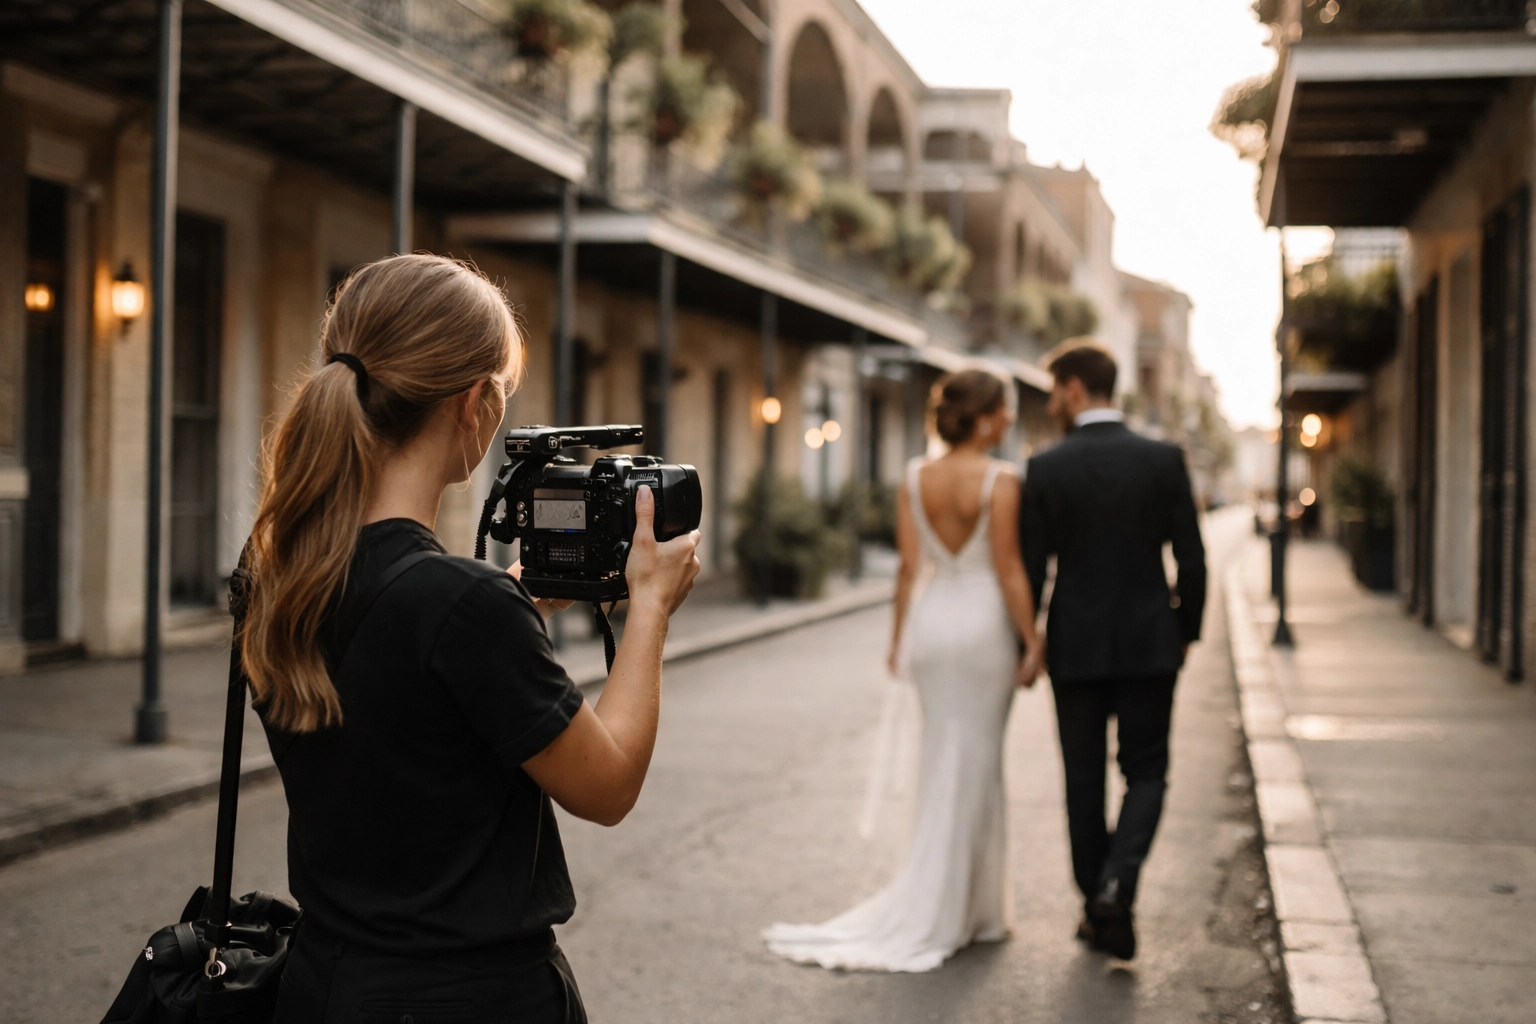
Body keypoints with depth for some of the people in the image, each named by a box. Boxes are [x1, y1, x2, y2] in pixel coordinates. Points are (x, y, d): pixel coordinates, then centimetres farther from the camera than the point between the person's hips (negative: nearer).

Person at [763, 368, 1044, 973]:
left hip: (931, 620, 5)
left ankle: (975, 906, 22)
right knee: (974, 762, 5)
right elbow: (1008, 568, -13)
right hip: (984, 622, -5)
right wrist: (1032, 642, -8)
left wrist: (899, 637, 10)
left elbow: (909, 566, 2)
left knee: (943, 756, 14)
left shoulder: (915, 479, 2)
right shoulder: (1000, 481, -12)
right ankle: (945, 913, 10)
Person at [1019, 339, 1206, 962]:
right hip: (1150, 644, 1)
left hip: (1075, 646, 0)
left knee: (1084, 781, 11)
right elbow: (1191, 559, -3)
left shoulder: (1046, 469, -8)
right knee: (1146, 773, 10)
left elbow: (1030, 567, -5)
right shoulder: (1164, 460, -4)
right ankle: (1116, 884, -11)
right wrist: (1187, 630, 10)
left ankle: (1097, 908, 17)